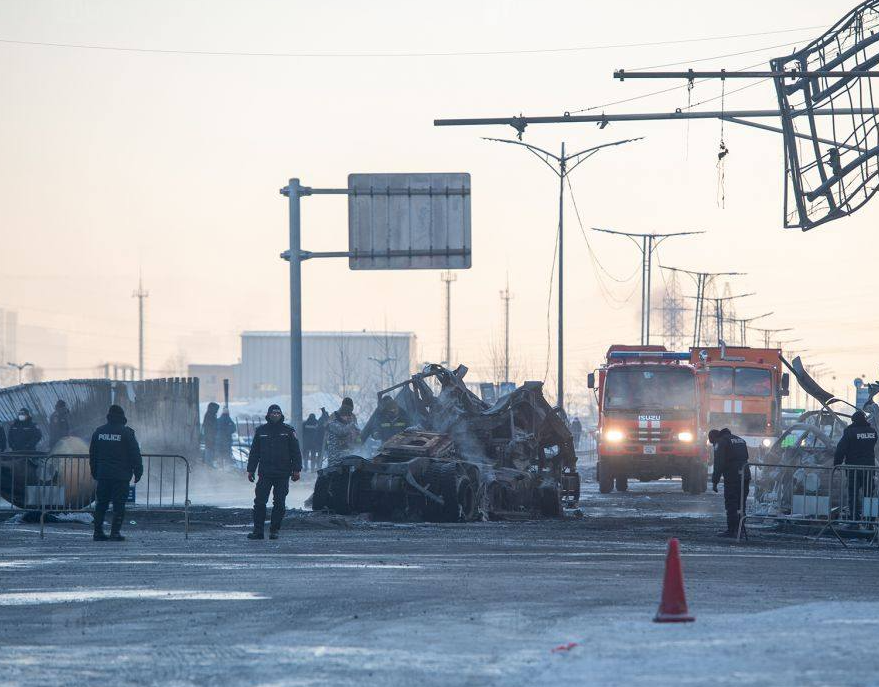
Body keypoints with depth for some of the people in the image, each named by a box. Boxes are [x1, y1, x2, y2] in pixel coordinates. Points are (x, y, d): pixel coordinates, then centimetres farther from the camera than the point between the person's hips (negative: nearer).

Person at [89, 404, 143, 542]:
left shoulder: (99, 431, 8)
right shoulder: (126, 432, -7)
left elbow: (92, 454, 15)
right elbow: (135, 454, -6)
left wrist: (94, 472, 23)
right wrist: (138, 472, 2)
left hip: (102, 475, 4)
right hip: (121, 476, -4)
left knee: (101, 504, 10)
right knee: (119, 505, -2)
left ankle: (98, 532, 9)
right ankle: (115, 532, -7)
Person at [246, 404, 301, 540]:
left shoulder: (288, 431, 5)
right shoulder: (261, 431, 9)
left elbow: (295, 452, 5)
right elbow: (254, 452, 13)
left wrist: (296, 470, -1)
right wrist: (251, 470, 8)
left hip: (283, 474, -1)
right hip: (265, 474, 1)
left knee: (279, 504, 2)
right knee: (259, 502, -6)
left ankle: (274, 531, 9)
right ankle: (258, 530, -3)